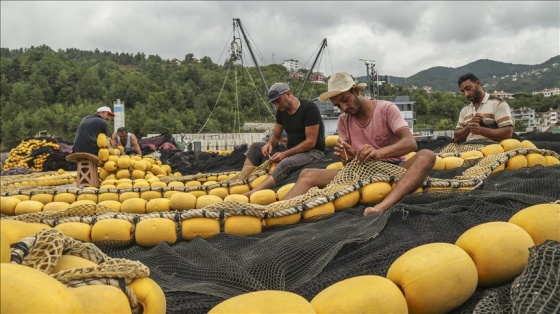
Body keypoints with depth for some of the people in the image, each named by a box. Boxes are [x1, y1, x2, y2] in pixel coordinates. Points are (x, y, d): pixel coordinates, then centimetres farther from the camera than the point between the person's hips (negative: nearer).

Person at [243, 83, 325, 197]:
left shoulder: (309, 108, -17)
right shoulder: (281, 111, 5)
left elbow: (311, 142, -20)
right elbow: (275, 135, 13)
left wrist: (285, 154, -24)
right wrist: (270, 144, -13)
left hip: (312, 151, -8)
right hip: (290, 149, 8)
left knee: (286, 163, -38)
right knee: (255, 147, -2)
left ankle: (250, 194, -49)